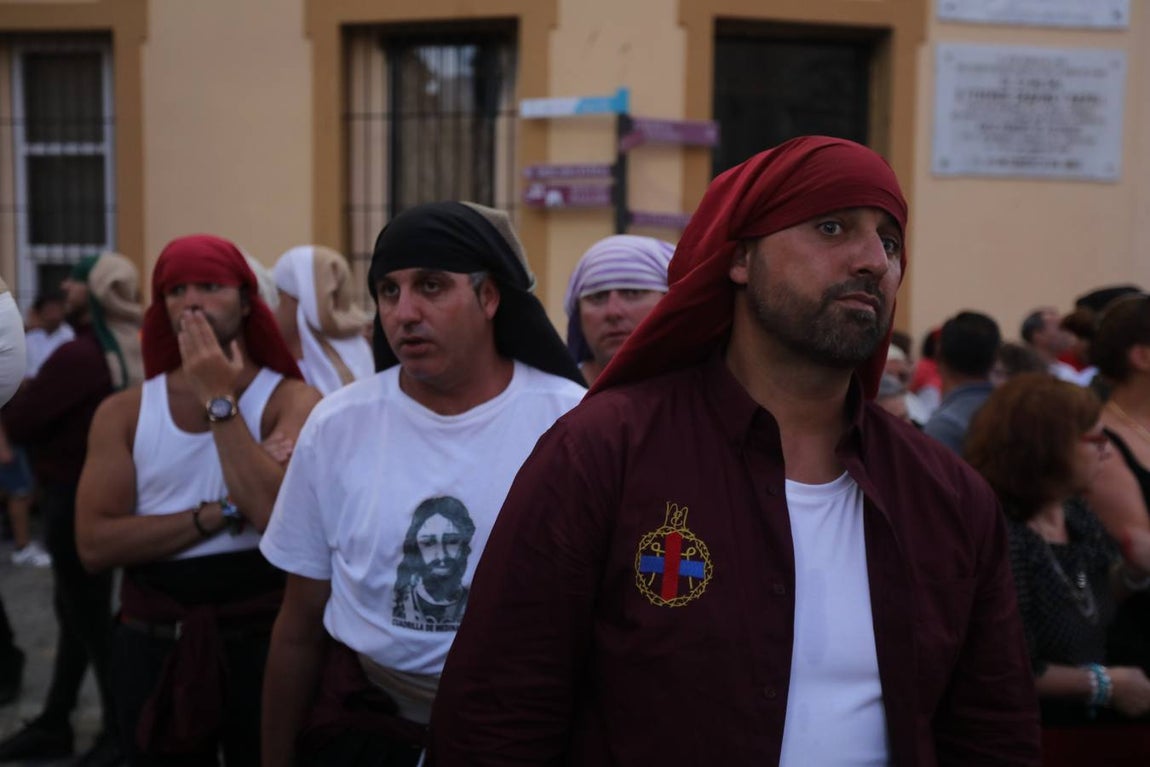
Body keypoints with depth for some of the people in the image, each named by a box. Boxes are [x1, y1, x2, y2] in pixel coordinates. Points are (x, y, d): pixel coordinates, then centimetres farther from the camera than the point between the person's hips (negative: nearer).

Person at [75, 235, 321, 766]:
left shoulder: (292, 400, -6)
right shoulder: (123, 412, 1)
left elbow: (279, 516, -22)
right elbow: (95, 546, -9)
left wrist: (220, 401, -15)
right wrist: (220, 512, -16)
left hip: (263, 639, -2)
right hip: (153, 647, 2)